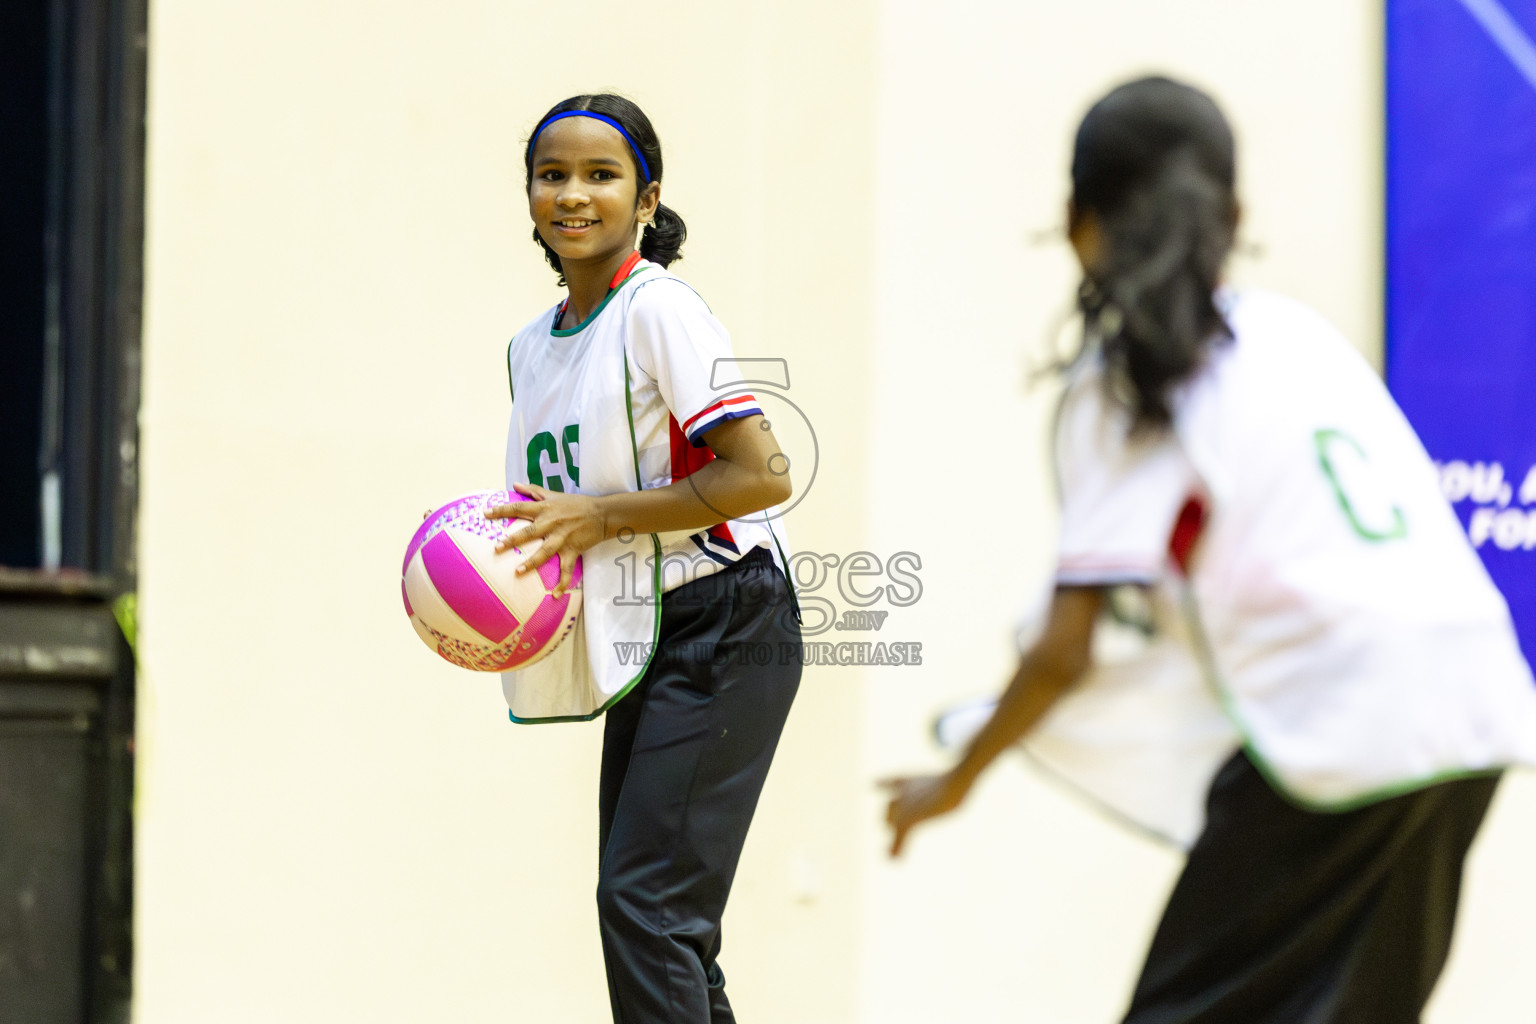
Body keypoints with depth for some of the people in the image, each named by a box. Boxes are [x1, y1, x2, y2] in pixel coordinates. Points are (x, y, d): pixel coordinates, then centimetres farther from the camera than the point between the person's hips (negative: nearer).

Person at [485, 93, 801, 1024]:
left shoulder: (662, 310, -12)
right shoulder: (532, 346, 13)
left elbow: (762, 475, -19)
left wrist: (599, 516, -18)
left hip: (724, 631, -9)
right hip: (641, 646, 9)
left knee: (645, 899, -15)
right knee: (654, 918, 10)